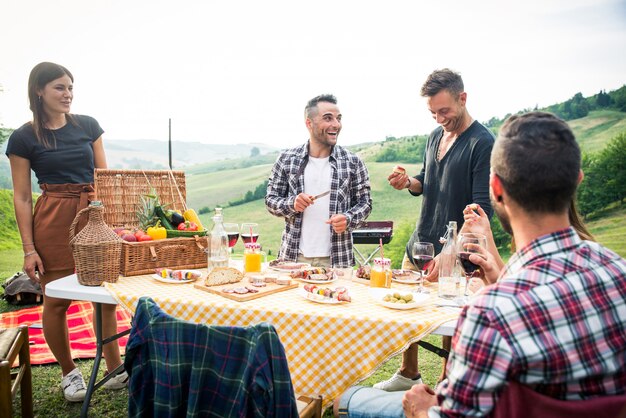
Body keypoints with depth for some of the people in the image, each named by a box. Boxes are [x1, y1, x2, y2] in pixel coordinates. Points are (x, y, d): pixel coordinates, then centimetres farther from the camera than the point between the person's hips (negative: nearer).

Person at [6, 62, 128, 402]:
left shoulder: (88, 125, 6)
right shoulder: (24, 138, -2)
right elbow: (21, 197, -1)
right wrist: (29, 249, -6)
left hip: (95, 215, 3)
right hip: (54, 221, -2)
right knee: (56, 301, 6)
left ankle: (114, 371, 18)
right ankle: (69, 372, 27)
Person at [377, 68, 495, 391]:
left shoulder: (482, 143, -13)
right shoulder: (435, 136, 10)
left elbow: (481, 207, -19)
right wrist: (408, 183, -1)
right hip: (419, 244, 7)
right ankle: (408, 374, 37)